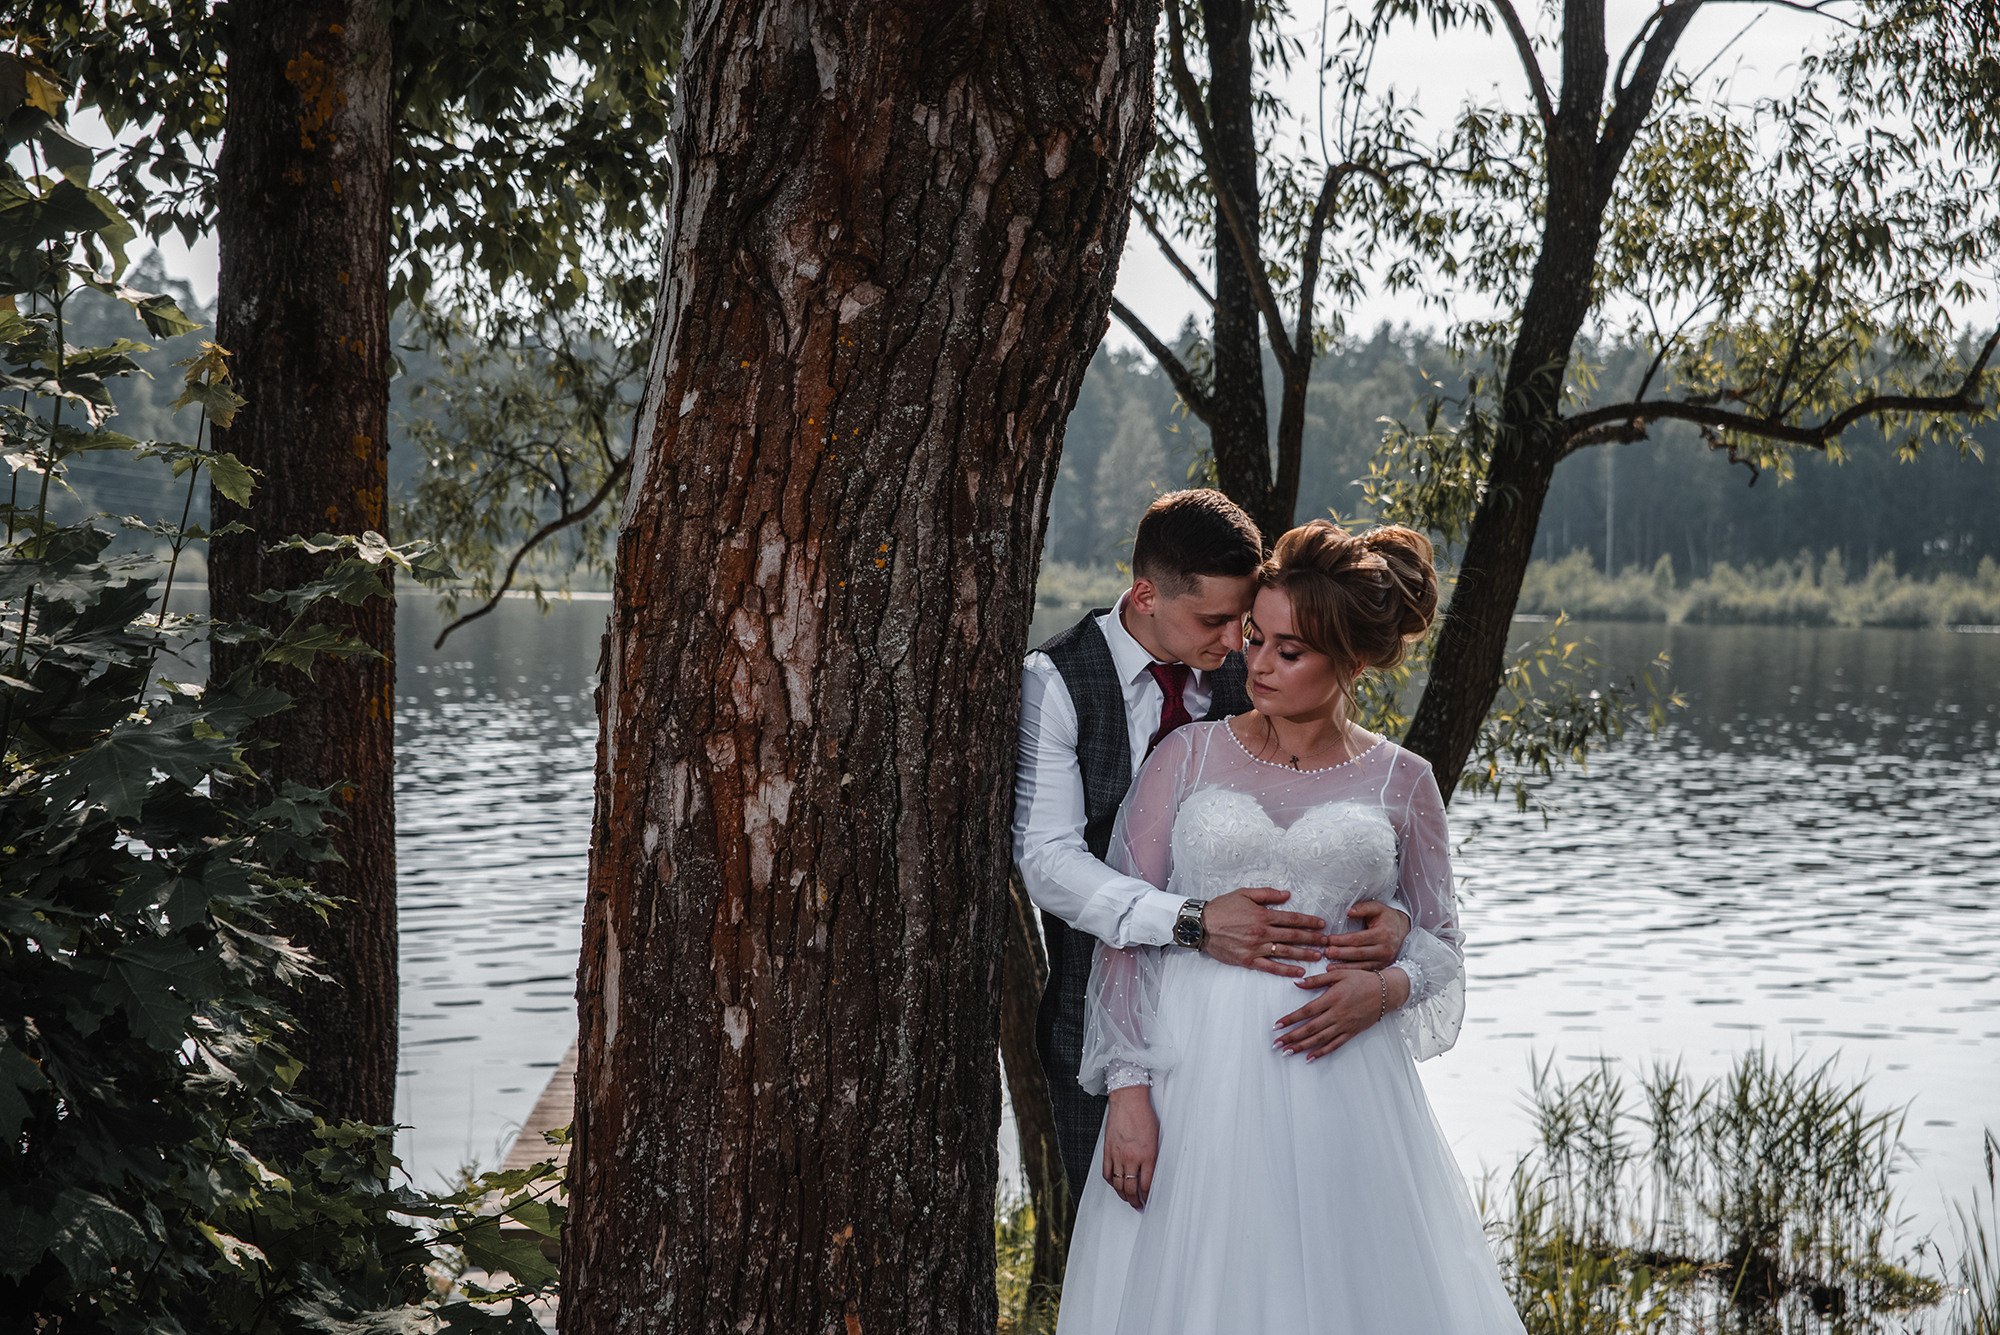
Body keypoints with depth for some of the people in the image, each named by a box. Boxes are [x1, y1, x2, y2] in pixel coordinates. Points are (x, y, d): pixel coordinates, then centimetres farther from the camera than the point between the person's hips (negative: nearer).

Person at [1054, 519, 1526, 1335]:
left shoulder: (1400, 783, 6)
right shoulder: (1188, 757, 5)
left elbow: (1438, 937, 13)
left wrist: (1386, 989, -10)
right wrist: (1127, 1089, -7)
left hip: (1340, 1083, 0)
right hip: (1195, 1078, 0)